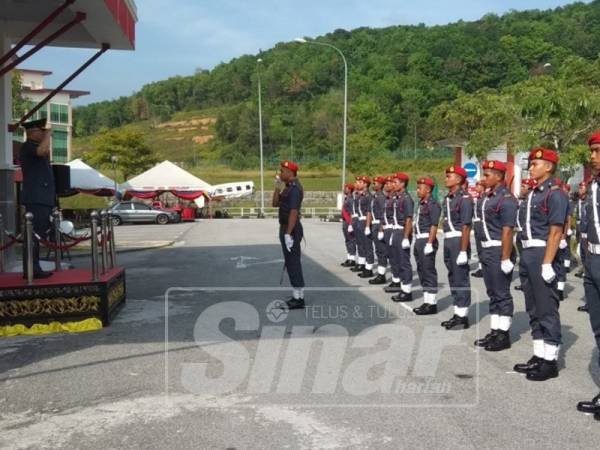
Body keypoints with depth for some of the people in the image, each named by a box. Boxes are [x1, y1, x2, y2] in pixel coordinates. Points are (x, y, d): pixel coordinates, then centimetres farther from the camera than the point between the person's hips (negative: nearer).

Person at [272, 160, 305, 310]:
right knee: (291, 263, 14)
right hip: (286, 229, 10)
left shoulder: (295, 188, -17)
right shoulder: (288, 188, 14)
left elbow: (293, 212, -24)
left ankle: (299, 299, 0)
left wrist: (288, 233, -27)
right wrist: (277, 187, 7)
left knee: (293, 263, -6)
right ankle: (297, 296, 22)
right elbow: (275, 203, 18)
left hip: (291, 230, -10)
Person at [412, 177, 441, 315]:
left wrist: (429, 243, -22)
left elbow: (434, 226, -17)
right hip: (419, 240, 10)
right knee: (422, 272, 13)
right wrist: (417, 242, 18)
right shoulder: (421, 204, 15)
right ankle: (426, 302, 20)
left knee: (429, 273, -4)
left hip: (427, 241, -10)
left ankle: (432, 304, 2)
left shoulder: (433, 204, -12)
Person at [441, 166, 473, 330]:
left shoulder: (464, 199, -14)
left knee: (461, 279, -2)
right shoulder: (448, 198, 13)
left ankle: (463, 316, 7)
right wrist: (446, 245, 16)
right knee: (453, 279, 14)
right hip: (448, 241, 9)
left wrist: (463, 251, -21)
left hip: (458, 241, -9)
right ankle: (457, 314, 23)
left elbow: (466, 227, -18)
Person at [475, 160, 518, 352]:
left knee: (502, 294, 0)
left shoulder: (506, 198, -15)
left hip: (499, 250, -9)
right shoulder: (487, 196, 12)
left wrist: (505, 258, -23)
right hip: (486, 250, 9)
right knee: (492, 293, 14)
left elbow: (507, 230, -20)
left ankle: (503, 335, 9)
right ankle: (495, 331, 23)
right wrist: (483, 251, 17)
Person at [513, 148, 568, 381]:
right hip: (528, 254, 9)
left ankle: (550, 361, 7)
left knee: (547, 309, -2)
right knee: (533, 309, 14)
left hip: (542, 254, -9)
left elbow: (556, 231, -17)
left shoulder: (555, 193, -11)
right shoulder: (533, 193, 14)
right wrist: (526, 257, 16)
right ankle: (539, 355, 24)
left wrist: (547, 263, -22)